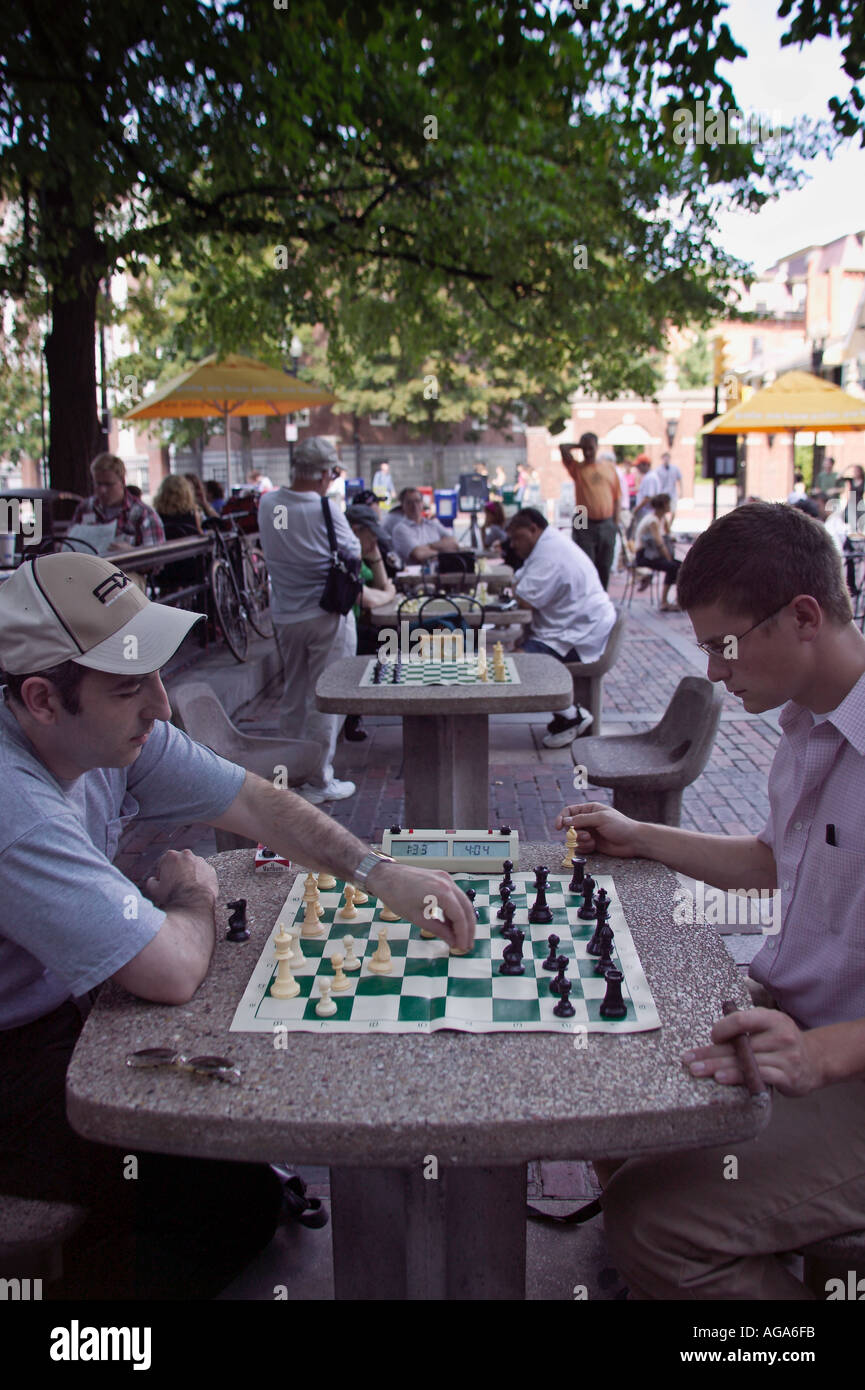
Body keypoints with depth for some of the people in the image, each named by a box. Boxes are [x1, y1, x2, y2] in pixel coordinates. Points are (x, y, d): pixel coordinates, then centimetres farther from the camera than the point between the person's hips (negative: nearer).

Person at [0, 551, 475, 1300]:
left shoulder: (106, 729, -9)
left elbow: (256, 802, -3)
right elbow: (172, 971, -34)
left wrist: (379, 872, -14)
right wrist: (194, 894, -12)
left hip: (63, 1003, 8)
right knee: (232, 1199, -12)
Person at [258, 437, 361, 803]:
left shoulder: (267, 504, -2)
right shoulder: (325, 509, -17)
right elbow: (354, 554, -6)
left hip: (285, 615, 6)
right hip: (327, 615, -6)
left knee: (293, 696, 18)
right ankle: (319, 782, 9)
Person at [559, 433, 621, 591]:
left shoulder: (610, 467, 11)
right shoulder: (577, 467, 4)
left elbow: (617, 496, 11)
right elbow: (563, 448, -10)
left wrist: (616, 521, 6)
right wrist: (580, 446, 6)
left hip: (607, 524, 3)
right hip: (585, 525, -3)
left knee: (605, 565, 9)